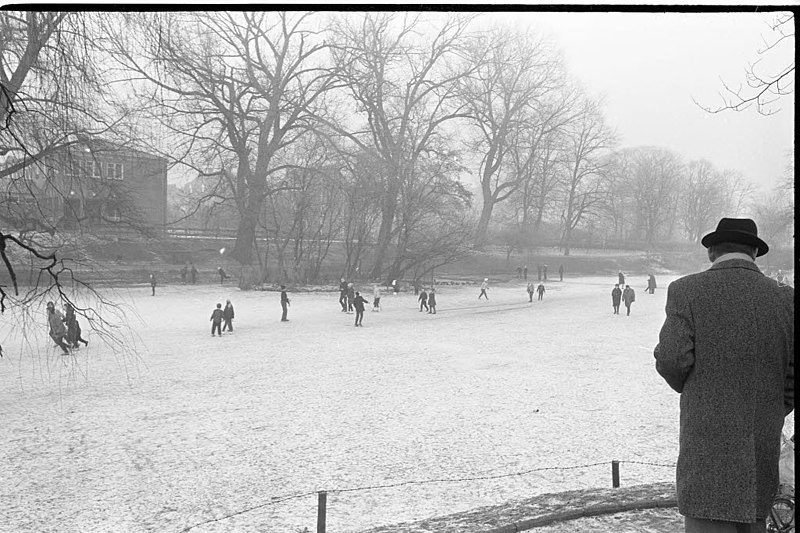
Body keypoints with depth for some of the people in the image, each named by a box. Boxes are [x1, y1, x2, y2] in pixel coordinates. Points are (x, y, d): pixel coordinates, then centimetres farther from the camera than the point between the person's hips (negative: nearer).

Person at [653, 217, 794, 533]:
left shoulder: (687, 291, -7)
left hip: (710, 445, -4)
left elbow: (672, 360, -12)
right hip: (764, 453, 4)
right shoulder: (785, 300, 2)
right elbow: (791, 377, 3)